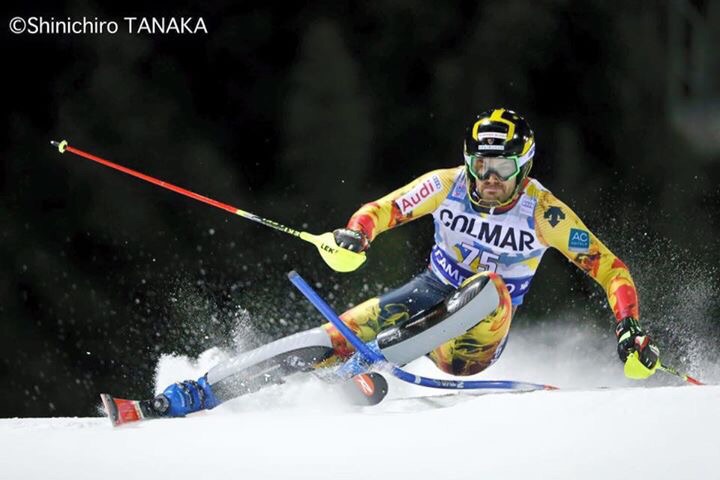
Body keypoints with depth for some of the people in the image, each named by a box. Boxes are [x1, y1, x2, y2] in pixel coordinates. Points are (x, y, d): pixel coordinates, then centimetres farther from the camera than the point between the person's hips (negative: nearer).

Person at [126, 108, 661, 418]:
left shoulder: (546, 214, -15)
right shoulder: (447, 185, -8)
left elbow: (611, 269, -11)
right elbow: (381, 209, -2)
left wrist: (631, 328, -26)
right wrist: (355, 234, -25)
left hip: (474, 340, -2)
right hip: (429, 294, 2)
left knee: (492, 284, -35)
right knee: (335, 336, -21)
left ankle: (378, 358, -50)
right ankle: (189, 396, -25)